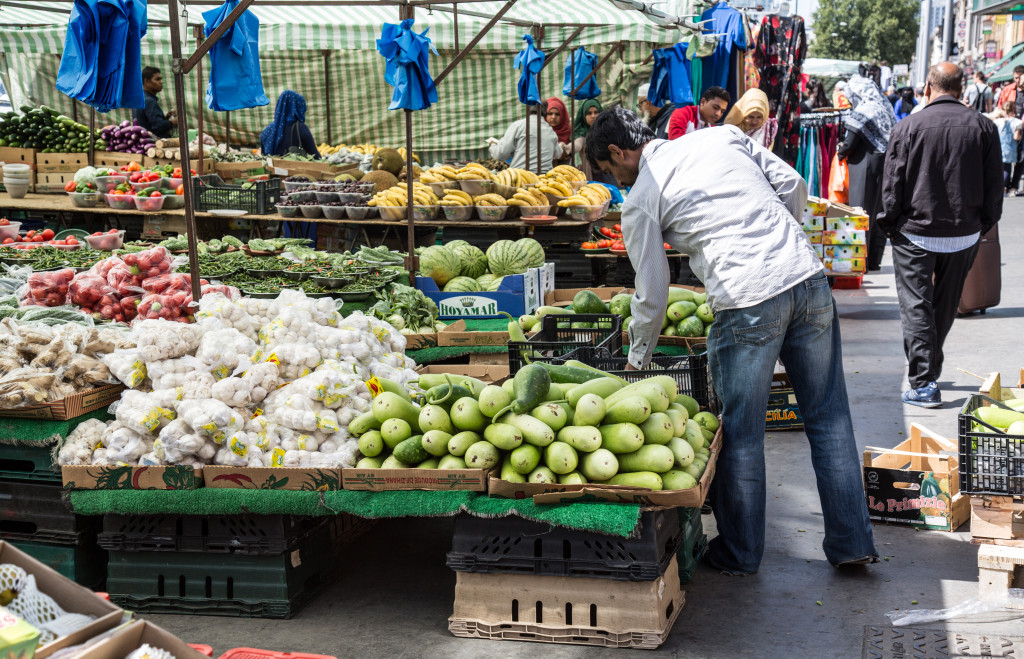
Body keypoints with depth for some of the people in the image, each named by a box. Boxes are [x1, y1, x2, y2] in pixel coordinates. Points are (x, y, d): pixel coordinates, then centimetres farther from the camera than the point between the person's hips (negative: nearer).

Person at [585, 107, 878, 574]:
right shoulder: (722, 136, 18)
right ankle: (851, 542, 19)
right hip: (808, 277, 6)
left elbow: (652, 296, 7)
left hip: (747, 302, -5)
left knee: (741, 434, 9)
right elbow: (792, 184, 13)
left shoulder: (640, 201, 5)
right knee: (829, 417, 13)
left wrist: (637, 361, 22)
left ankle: (739, 553, 21)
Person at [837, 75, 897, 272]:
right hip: (885, 166, 7)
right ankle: (874, 260, 18)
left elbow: (850, 144, -13)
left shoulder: (861, 112, -13)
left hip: (865, 168, -7)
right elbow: (891, 138, 12)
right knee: (879, 212, 12)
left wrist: (840, 151, 9)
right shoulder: (886, 109, 8)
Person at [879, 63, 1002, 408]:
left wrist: (891, 224, 5)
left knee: (916, 306, 1)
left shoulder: (908, 127, -10)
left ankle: (923, 383, -7)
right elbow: (995, 186, 2)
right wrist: (982, 225, 13)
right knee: (945, 306, 18)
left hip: (915, 233, -3)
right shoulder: (983, 127, -3)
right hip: (964, 234, 3)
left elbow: (892, 184, -7)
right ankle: (932, 370, 32)